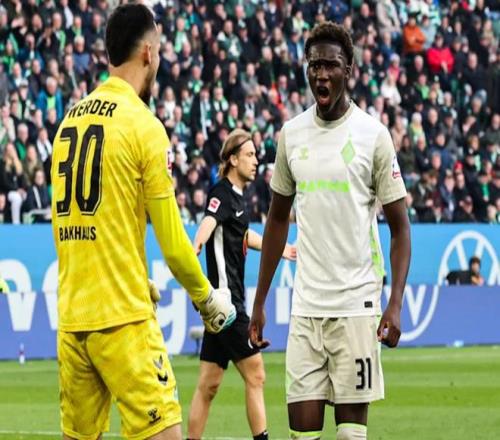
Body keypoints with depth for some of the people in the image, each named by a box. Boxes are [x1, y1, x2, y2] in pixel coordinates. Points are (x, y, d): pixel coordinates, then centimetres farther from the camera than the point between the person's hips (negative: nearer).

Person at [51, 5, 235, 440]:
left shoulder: (70, 120, 11)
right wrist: (207, 298, 10)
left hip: (72, 316, 7)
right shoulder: (144, 125, -8)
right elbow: (171, 240, -7)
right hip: (123, 320, -7)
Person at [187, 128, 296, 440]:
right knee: (255, 373, -6)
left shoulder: (237, 197, 16)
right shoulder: (222, 194, -12)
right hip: (225, 298, -9)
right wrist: (195, 248, -54)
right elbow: (209, 222, -33)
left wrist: (281, 249, 48)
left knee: (209, 385, 8)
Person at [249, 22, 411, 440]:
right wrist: (259, 302, 16)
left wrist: (395, 304, -12)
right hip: (305, 307, 3)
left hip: (356, 306, -3)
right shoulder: (291, 134, 9)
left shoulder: (373, 134, -3)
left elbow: (399, 225, -1)